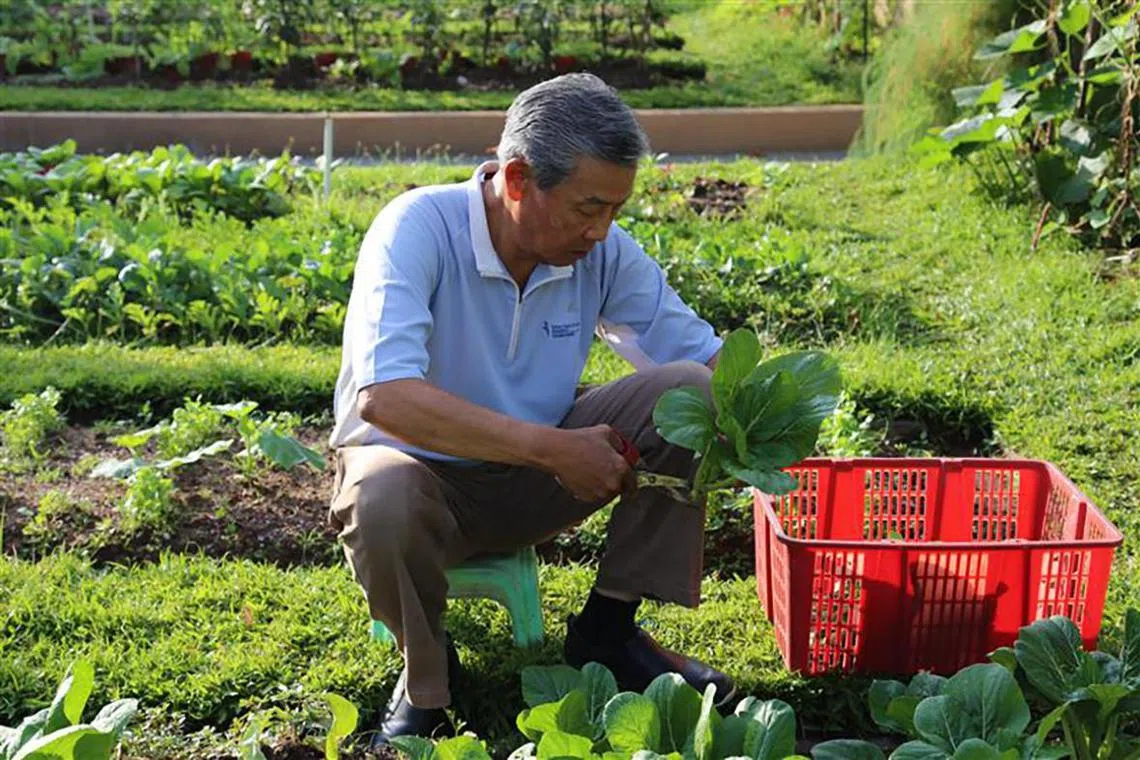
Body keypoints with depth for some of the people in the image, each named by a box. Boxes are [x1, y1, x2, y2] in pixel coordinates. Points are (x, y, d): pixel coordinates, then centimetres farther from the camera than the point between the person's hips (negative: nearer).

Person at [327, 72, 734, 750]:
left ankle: (608, 627, -3)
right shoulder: (418, 229, -25)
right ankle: (426, 674, -7)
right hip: (420, 465, -4)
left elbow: (703, 355, -3)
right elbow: (382, 398, -38)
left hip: (537, 474, 4)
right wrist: (552, 448, -39)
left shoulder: (604, 250, -10)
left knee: (687, 391, -16)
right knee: (382, 503, -40)